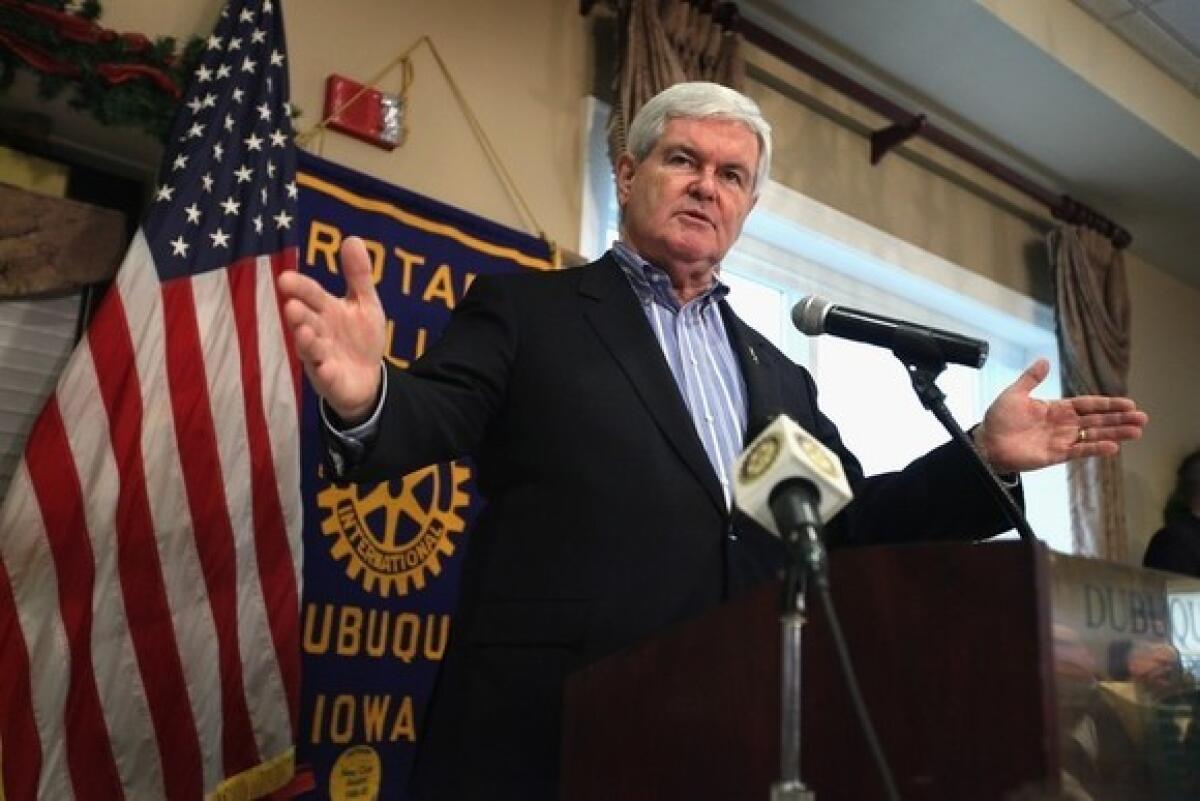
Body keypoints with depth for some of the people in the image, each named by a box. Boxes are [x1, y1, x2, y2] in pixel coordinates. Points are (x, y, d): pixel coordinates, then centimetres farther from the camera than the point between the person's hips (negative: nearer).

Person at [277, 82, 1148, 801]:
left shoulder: (777, 373, 19)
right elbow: (438, 417, -9)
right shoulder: (527, 308, 5)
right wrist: (366, 397, -32)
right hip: (554, 722, -4)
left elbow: (848, 520, 17)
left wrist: (983, 458, 5)